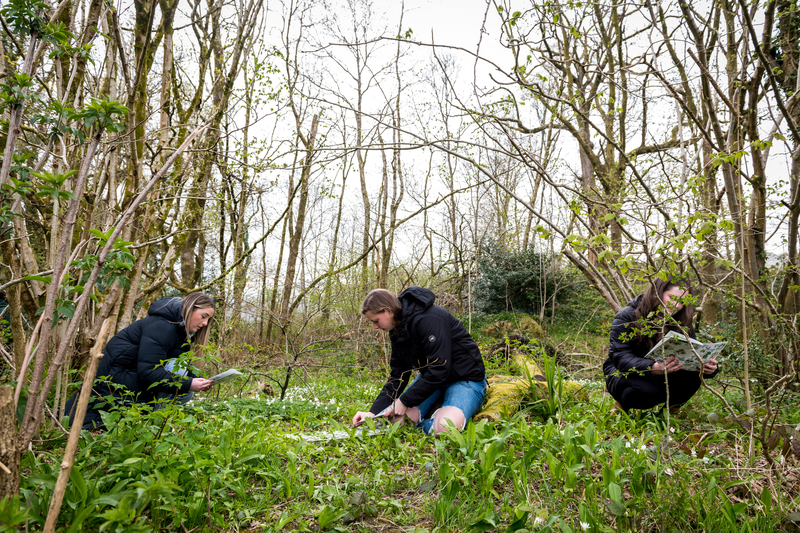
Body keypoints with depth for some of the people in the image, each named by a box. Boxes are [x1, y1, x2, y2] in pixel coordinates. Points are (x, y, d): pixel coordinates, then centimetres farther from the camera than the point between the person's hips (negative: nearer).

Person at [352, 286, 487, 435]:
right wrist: (374, 412, -7)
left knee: (444, 428, -32)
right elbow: (397, 375, 3)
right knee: (397, 417, -11)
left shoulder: (429, 319, -28)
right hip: (431, 377, 8)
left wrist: (405, 401, -22)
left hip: (466, 378, -7)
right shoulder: (397, 331, 1)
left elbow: (439, 369, -30)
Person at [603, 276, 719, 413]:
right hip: (623, 375, -5)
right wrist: (653, 368, -48)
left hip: (661, 378, 5)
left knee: (692, 377, -23)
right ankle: (621, 405, -2)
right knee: (648, 391, -37)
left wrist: (708, 369, -34)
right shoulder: (627, 317, -19)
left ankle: (672, 410, 7)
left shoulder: (682, 324, -2)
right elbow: (620, 357, -29)